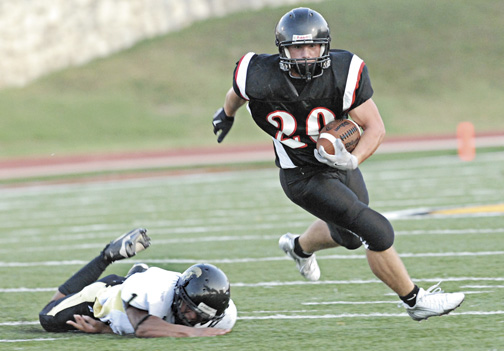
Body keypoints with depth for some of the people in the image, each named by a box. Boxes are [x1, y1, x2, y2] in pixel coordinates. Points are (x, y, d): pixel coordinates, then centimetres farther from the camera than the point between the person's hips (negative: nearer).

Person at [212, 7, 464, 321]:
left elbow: (375, 127, -17)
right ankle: (416, 301, 4)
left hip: (341, 164, 4)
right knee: (378, 233, -14)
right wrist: (227, 114, 22)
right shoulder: (262, 79, -26)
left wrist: (353, 160, -36)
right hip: (304, 177, -4)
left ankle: (299, 247, 61)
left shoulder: (343, 74, -24)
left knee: (348, 235, 29)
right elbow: (238, 92, 0)